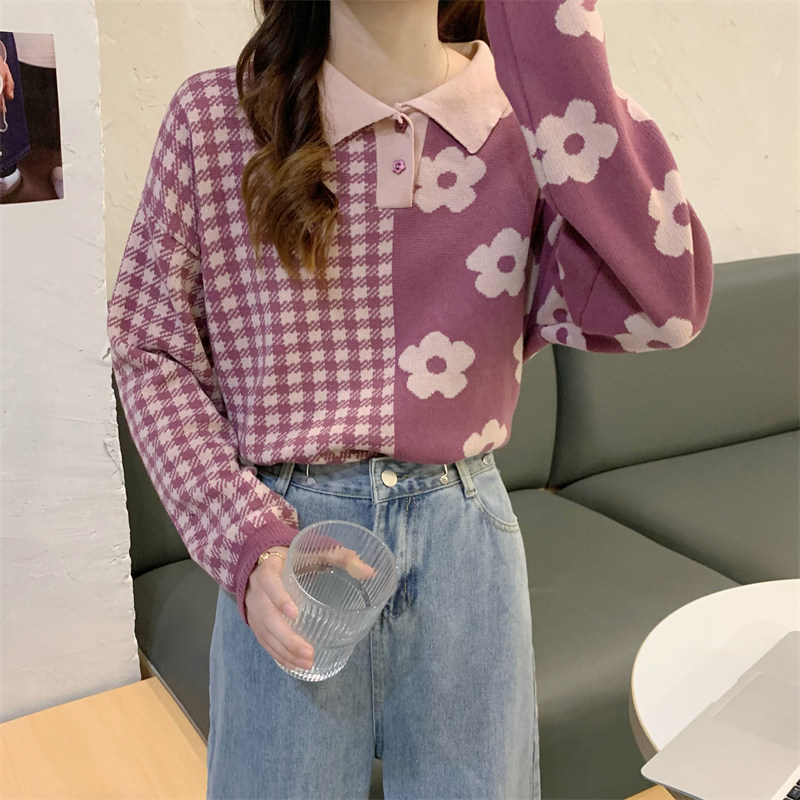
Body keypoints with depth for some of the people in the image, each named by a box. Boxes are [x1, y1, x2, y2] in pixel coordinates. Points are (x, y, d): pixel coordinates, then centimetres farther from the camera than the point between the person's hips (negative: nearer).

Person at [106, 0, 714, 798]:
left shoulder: (520, 118, -5)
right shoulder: (212, 117, -7)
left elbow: (659, 304, -22)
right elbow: (151, 351, -1)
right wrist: (247, 543, -13)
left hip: (468, 536, 2)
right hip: (287, 538, -1)